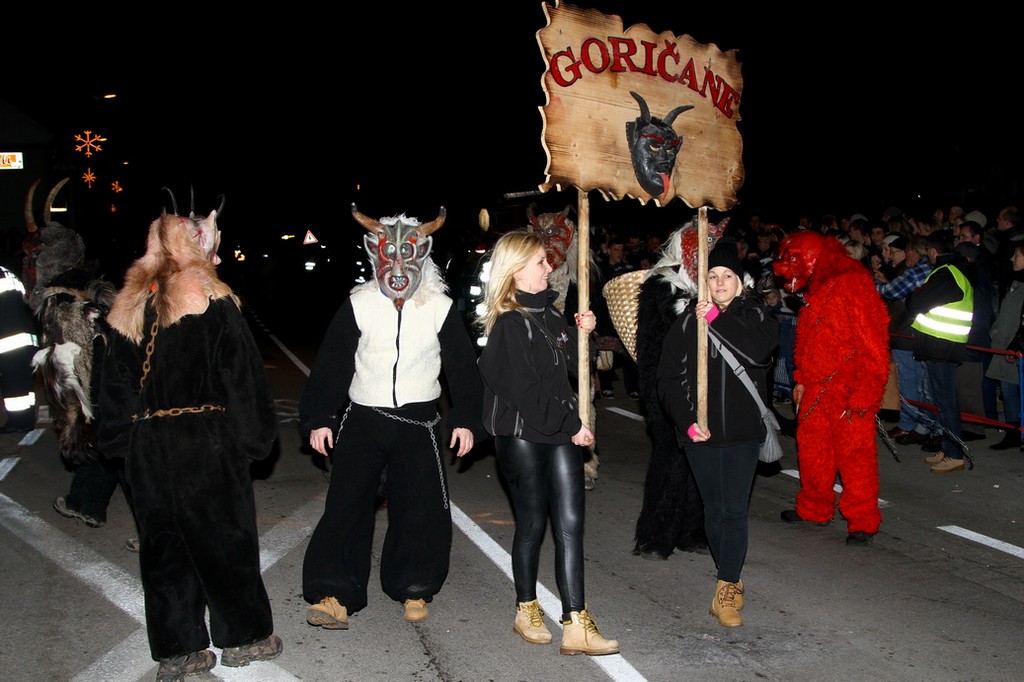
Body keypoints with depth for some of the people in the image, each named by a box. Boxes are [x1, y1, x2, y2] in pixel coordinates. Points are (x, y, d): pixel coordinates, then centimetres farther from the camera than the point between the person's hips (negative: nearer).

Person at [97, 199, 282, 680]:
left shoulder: (133, 302, 6)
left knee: (164, 543, 11)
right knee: (225, 537, 8)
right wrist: (253, 437, -3)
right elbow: (241, 375, -11)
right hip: (207, 444, -5)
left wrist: (122, 440, 15)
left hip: (148, 446, 5)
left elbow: (116, 382, 10)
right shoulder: (212, 300, -10)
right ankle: (243, 637, 20)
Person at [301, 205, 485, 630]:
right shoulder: (358, 305, -2)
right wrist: (318, 418, -3)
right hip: (363, 420, 0)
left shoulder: (440, 308, 0)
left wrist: (466, 419, 0)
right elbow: (331, 364, 0)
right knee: (347, 504, -6)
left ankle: (413, 589, 20)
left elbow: (463, 367, 5)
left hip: (419, 423, 1)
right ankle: (333, 594, 0)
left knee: (422, 509, 2)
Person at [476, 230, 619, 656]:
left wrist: (582, 333, 2)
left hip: (562, 432, 7)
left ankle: (576, 626, 3)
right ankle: (526, 611, 26)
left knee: (570, 524, 1)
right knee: (533, 523, 6)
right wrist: (572, 425, -13)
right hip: (521, 435, -7)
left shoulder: (548, 312, 12)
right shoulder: (507, 325, -13)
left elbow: (569, 367, 19)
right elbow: (525, 391, -18)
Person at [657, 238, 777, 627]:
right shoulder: (688, 322, 4)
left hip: (742, 430, -1)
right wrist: (687, 420, -10)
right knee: (714, 509, 9)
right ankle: (732, 581, 25)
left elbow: (758, 351, -19)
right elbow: (669, 378, 2)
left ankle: (725, 594, -1)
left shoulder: (756, 316, 3)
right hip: (700, 433, 1)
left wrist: (716, 318, -20)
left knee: (735, 509, -5)